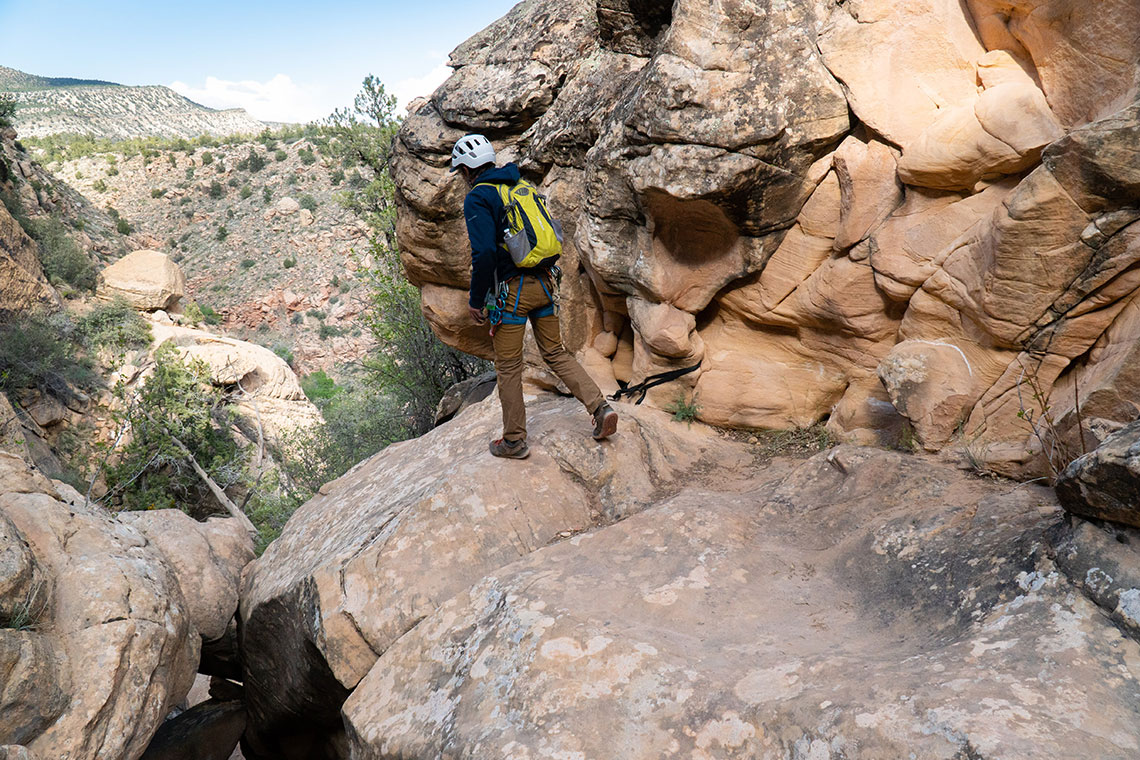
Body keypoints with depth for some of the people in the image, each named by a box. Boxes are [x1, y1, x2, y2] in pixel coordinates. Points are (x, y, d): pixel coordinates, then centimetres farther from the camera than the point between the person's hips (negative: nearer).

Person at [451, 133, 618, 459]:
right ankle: (600, 407, 4)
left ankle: (514, 441, 15)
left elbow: (484, 253, -21)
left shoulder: (477, 198, -10)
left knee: (508, 367, 5)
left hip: (512, 288, -7)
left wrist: (476, 300, -12)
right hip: (544, 283, 7)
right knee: (556, 353, 16)